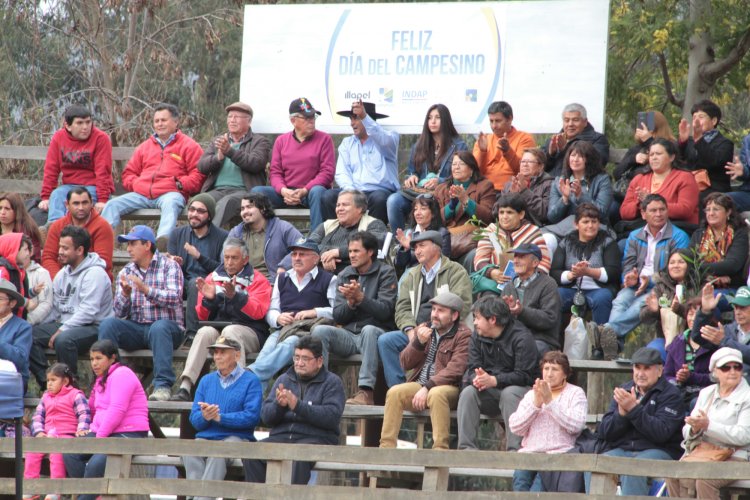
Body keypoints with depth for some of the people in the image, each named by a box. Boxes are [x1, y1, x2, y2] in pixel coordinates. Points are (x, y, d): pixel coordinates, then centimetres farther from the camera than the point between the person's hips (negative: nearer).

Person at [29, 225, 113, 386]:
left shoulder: (94, 273, -12)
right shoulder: (62, 274, 16)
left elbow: (88, 312, -21)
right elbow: (55, 308, 15)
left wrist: (62, 330, -23)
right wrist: (41, 325, -1)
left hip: (93, 327, -8)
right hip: (65, 326, 8)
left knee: (63, 340, -38)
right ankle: (45, 383, -11)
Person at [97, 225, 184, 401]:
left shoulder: (169, 266, 2)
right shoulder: (126, 272, 14)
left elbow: (173, 298, -16)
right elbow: (120, 313, 5)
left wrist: (146, 289, -28)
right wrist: (125, 294, -16)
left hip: (168, 326, -4)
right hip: (135, 329, 4)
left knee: (159, 327, -38)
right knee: (108, 324, -22)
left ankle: (163, 385, -42)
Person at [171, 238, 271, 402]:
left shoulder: (257, 280, 8)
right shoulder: (213, 278, 18)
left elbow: (258, 312, -10)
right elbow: (201, 316, 15)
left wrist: (235, 296, -23)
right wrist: (208, 299, -6)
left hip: (249, 331, -3)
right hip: (217, 327, 3)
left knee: (230, 331, -35)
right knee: (205, 332, -30)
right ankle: (185, 387, -43)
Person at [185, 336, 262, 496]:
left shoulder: (250, 381, 4)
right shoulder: (206, 381, 20)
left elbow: (252, 417, -10)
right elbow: (194, 419, 10)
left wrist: (220, 417, -17)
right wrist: (204, 417, -14)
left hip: (236, 437, -4)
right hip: (205, 437, 4)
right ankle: (197, 495, -39)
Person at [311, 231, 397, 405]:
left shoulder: (385, 273, 2)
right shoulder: (345, 275, 16)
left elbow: (385, 311, -11)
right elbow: (337, 317, 9)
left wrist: (360, 297, -21)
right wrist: (350, 302, -11)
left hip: (377, 333, -4)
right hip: (349, 335, 4)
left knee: (368, 330, -38)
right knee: (320, 330, -22)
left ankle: (366, 391, -45)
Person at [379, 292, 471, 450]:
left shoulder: (463, 336, -4)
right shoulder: (423, 330, 16)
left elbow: (454, 370, -16)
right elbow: (405, 364, 11)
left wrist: (427, 387, -23)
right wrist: (419, 342, -6)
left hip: (449, 388, -5)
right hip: (419, 384, 5)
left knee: (436, 394, -37)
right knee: (394, 392, -21)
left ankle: (440, 448, -37)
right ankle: (386, 446, -23)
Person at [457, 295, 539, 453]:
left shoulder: (522, 338, -14)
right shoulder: (477, 337, 6)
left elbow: (524, 376, -20)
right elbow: (472, 369, 1)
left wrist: (494, 380, -30)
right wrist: (476, 379, -26)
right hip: (490, 393, 5)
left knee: (509, 393, -37)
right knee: (468, 392, -22)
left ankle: (515, 449, -38)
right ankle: (467, 447, -26)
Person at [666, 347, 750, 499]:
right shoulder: (706, 393, 19)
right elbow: (686, 431, 15)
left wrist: (708, 426, -20)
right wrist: (695, 429, -11)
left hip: (732, 458, -5)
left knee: (704, 480, -33)